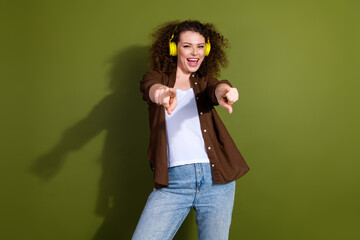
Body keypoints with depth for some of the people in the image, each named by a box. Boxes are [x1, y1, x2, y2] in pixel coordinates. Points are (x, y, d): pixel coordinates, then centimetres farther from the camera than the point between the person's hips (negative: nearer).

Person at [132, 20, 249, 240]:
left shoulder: (204, 82, 14)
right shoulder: (159, 78, 10)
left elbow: (216, 87, -9)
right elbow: (149, 87, -14)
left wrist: (223, 91, -35)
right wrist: (161, 93, -40)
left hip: (215, 177, 2)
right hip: (172, 182, -1)